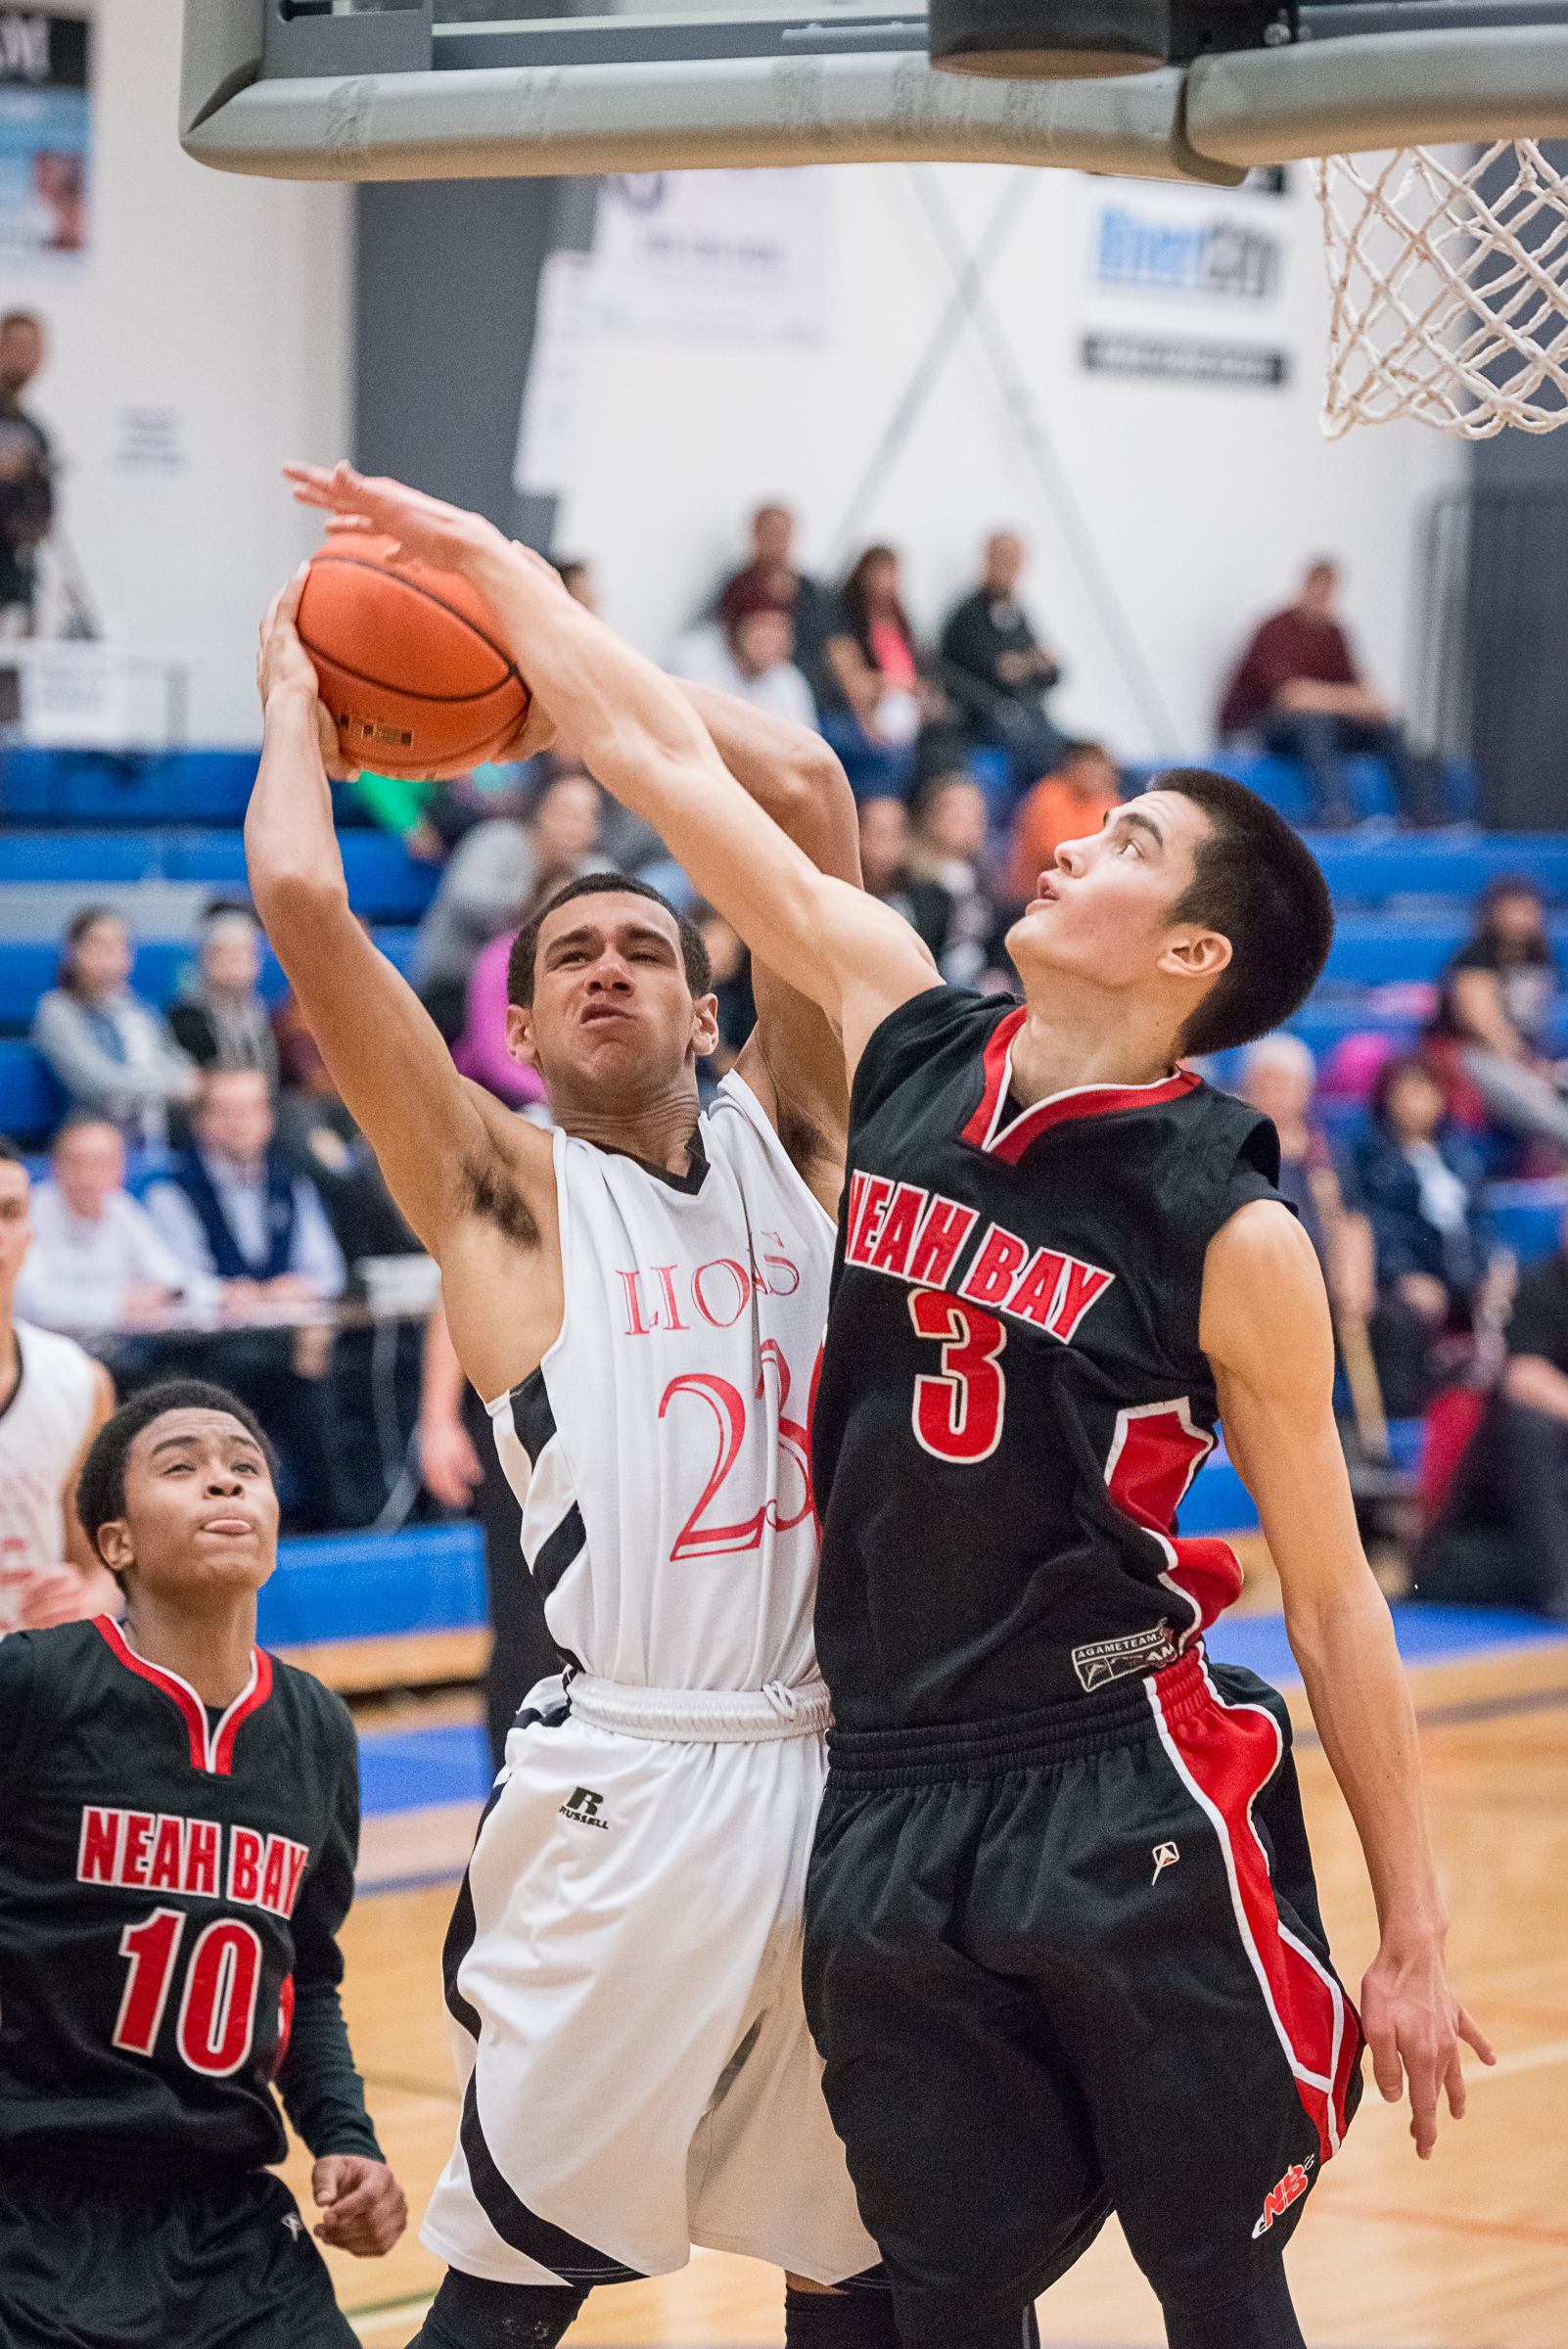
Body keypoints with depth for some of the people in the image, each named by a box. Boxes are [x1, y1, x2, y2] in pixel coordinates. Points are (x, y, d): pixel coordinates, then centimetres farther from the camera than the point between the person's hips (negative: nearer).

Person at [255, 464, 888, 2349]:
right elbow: (297, 895, -10)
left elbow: (802, 795, 3)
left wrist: (514, 582, 5)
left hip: (842, 1768, 4)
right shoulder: (501, 1186, 3)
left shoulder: (784, 1133, 12)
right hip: (631, 1785, -4)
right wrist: (296, 692, 8)